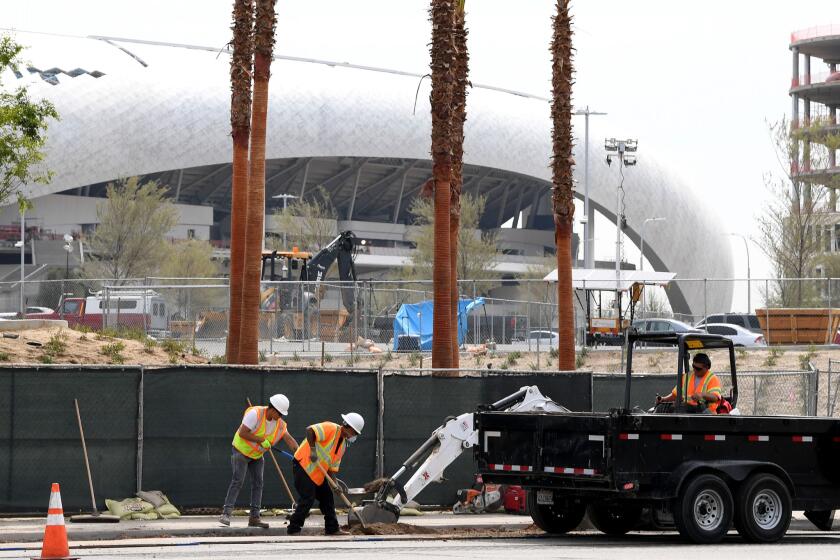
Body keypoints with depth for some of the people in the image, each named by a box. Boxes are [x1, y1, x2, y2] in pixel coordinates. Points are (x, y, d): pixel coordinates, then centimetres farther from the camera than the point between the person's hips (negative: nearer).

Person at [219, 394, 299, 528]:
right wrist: (261, 440, -28)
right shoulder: (255, 414, -26)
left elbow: (289, 439, -11)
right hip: (241, 451, -7)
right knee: (238, 481, -17)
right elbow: (242, 433, -28)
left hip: (257, 455, 7)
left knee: (258, 483, 2)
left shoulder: (279, 423, -6)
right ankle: (226, 514, -19)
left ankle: (254, 517, 5)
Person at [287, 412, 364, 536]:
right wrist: (313, 450, -31)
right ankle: (293, 529, -6)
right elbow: (310, 430, -29)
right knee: (307, 499, -13)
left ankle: (332, 529, 19)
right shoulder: (330, 428, -15)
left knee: (327, 497, 11)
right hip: (303, 465, -10)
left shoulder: (343, 445, 13)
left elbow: (333, 467, 13)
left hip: (318, 473, 10)